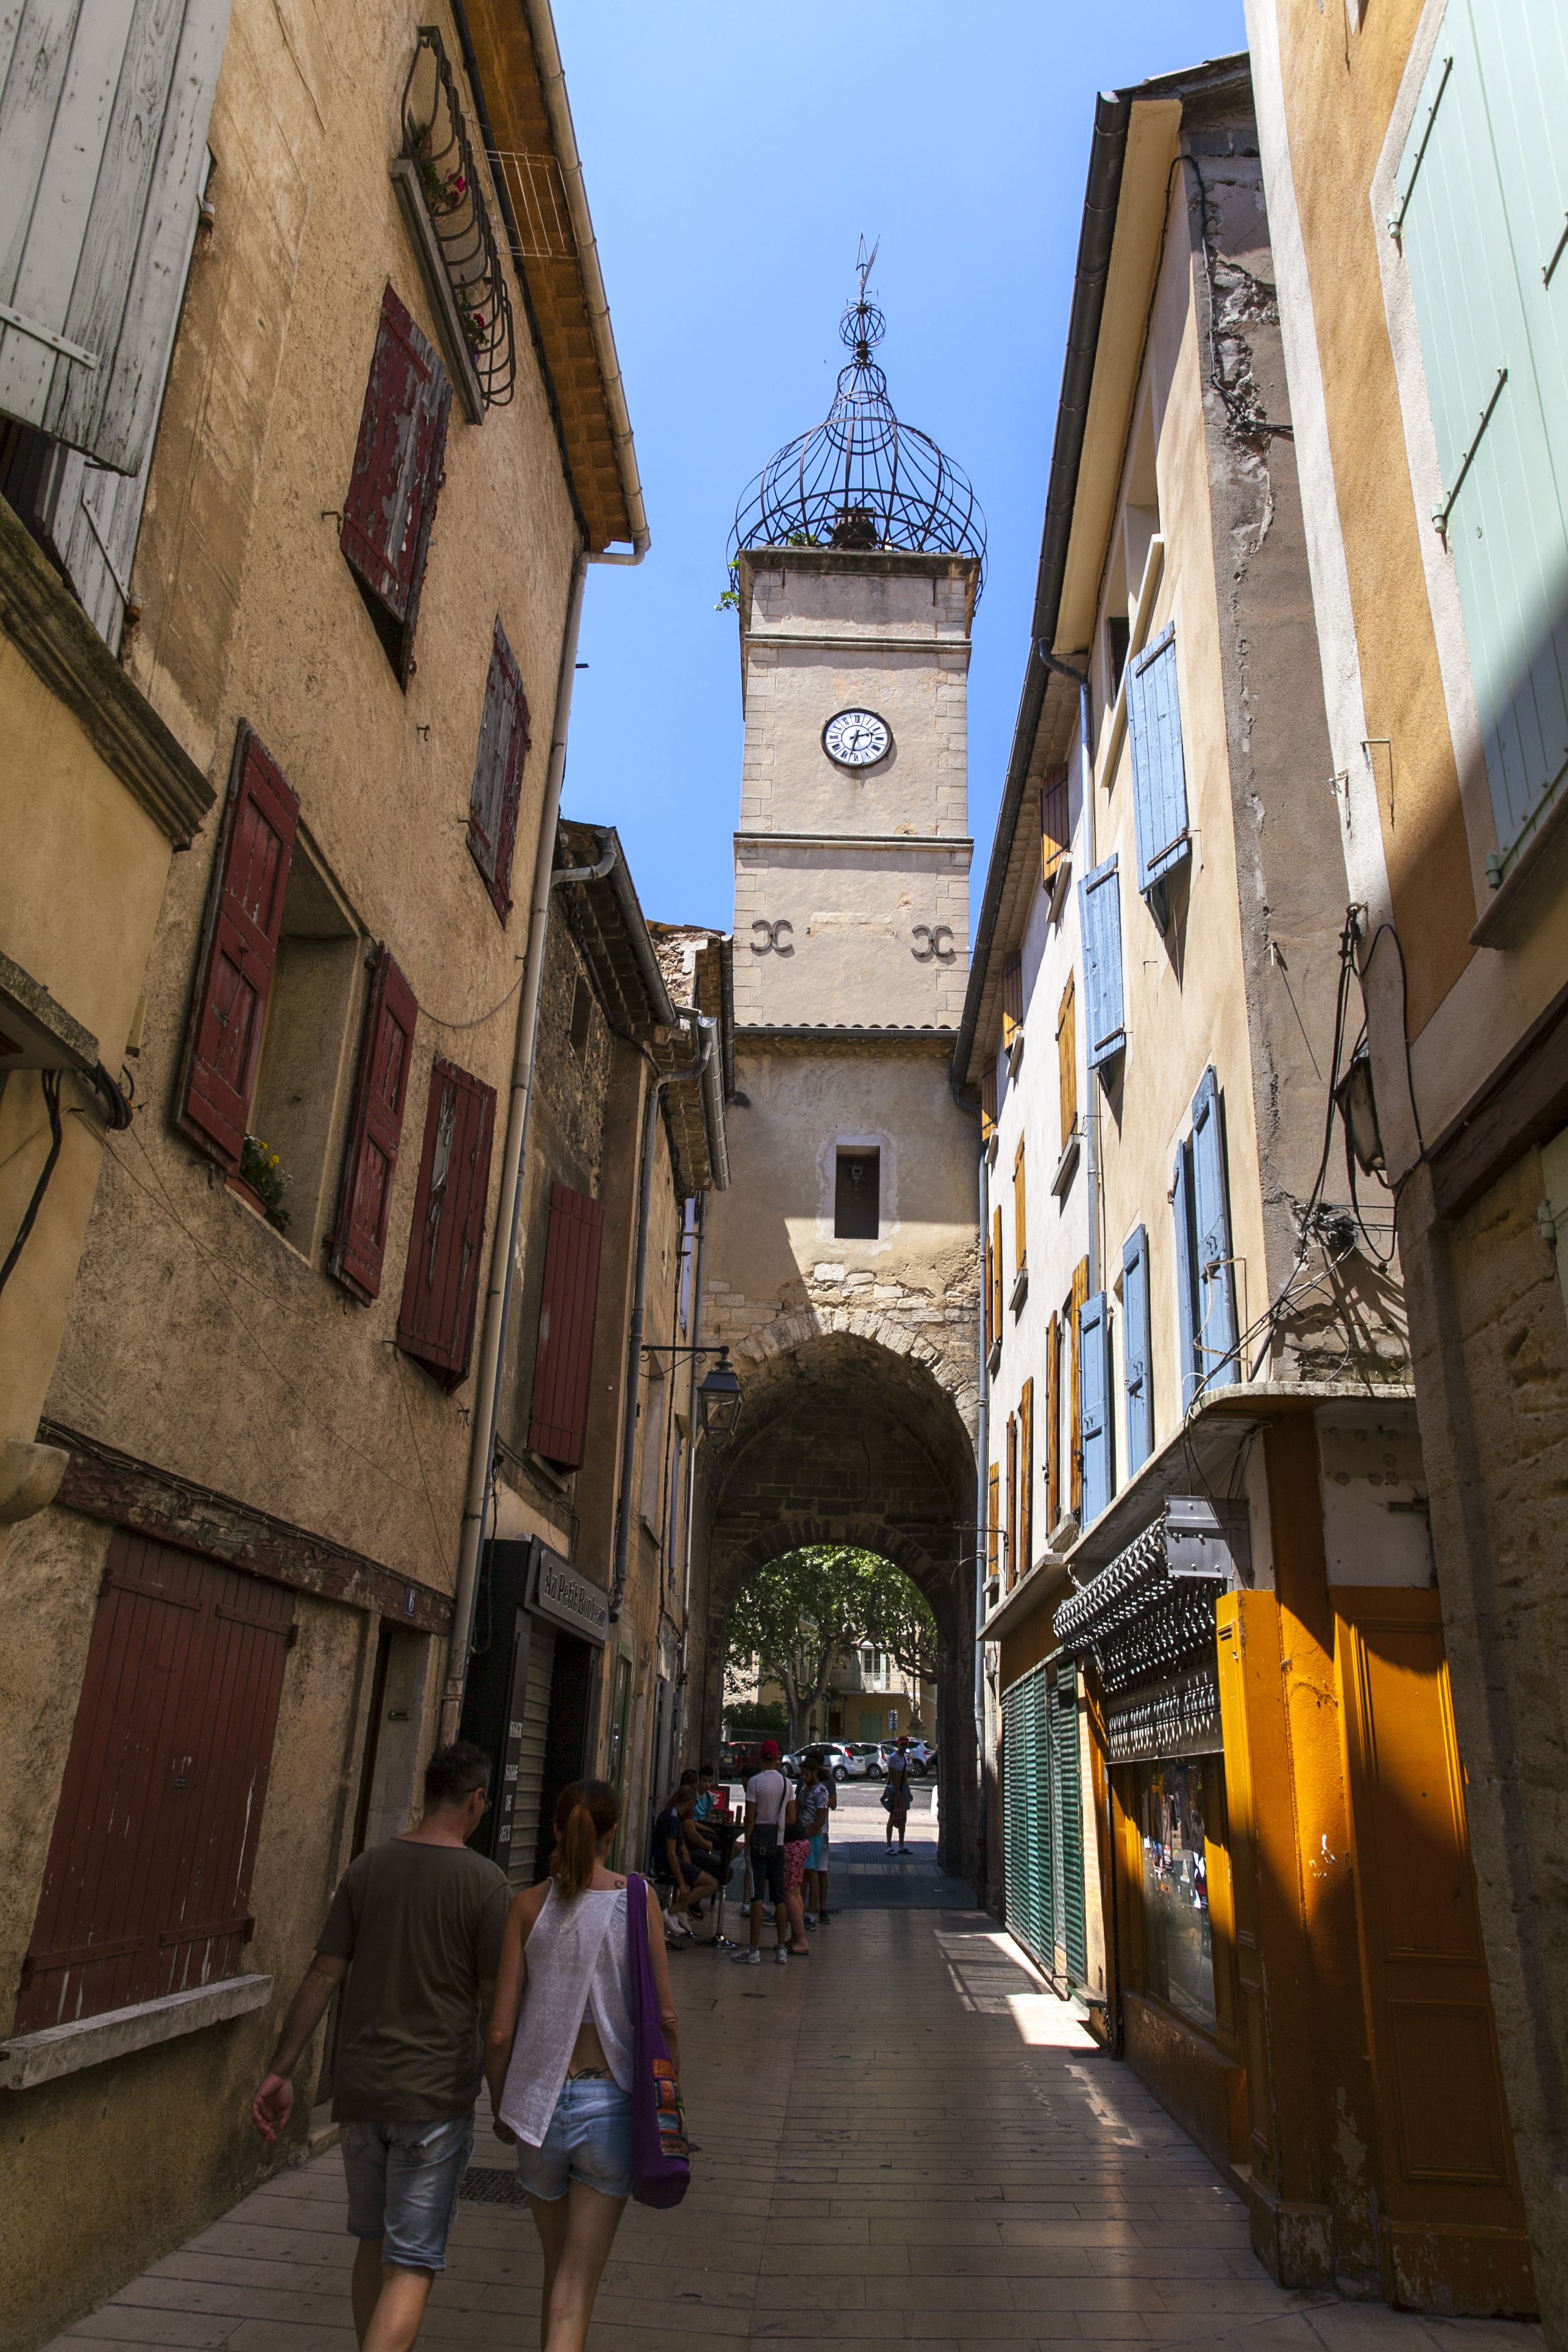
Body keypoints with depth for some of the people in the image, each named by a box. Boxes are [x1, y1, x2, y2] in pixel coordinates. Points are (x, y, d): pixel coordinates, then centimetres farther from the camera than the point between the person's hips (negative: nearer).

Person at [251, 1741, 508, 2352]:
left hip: (360, 2090, 5)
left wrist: (280, 2071, 8)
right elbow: (496, 2003, -9)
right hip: (436, 2095, -4)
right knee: (411, 2266, 2)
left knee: (373, 2243, 22)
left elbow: (321, 1978, 1)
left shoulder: (368, 1867, -1)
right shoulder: (484, 1882, -12)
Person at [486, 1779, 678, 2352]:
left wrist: (500, 2109, 13)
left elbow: (499, 2031, -4)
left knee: (558, 2273, 24)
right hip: (611, 2105, -2)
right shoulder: (637, 1898, -7)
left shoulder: (530, 1905, -4)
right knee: (576, 2292, 3)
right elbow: (664, 2015, -6)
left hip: (541, 2105, 2)